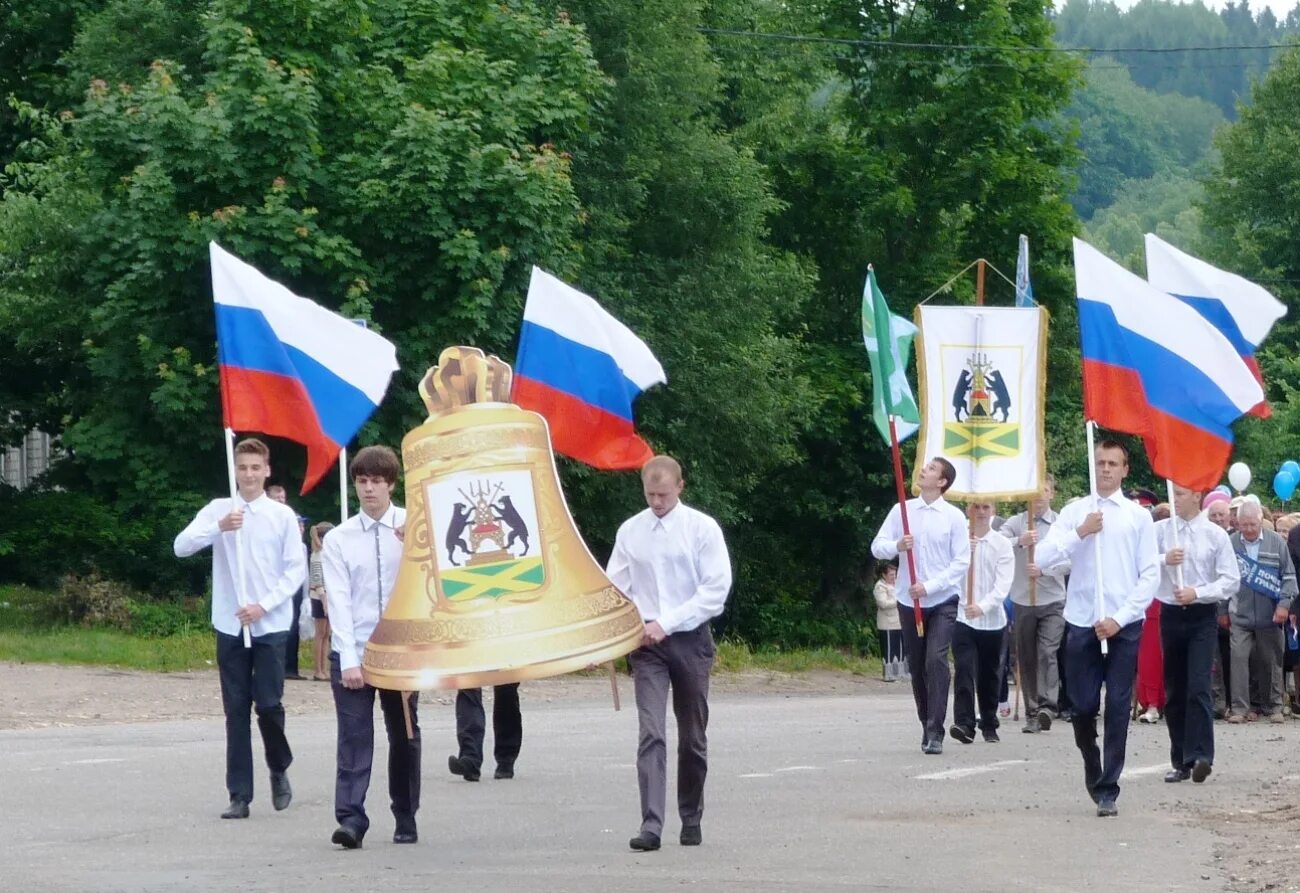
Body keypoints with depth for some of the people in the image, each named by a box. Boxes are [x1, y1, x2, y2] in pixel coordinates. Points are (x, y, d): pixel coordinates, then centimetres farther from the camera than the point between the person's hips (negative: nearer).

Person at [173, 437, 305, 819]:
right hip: (230, 627, 1)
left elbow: (296, 570, 0)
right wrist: (219, 528, -22)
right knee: (236, 711, 3)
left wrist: (263, 606, -11)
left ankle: (279, 771, 24)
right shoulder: (218, 510, 4)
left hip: (270, 626, -1)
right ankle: (239, 795, 5)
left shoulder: (282, 516, 1)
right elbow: (181, 546, -7)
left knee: (269, 704, -4)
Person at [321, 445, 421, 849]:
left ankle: (406, 820, 18)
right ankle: (350, 820, -14)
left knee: (404, 736, 8)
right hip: (353, 652, -1)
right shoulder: (338, 539, 2)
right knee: (354, 739, -9)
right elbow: (339, 601, -4)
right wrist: (349, 660, -13)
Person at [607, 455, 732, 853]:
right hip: (645, 643, 1)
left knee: (692, 738, 9)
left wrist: (666, 623, -15)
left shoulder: (702, 528, -3)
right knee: (651, 733, -13)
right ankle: (651, 825, -20)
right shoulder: (630, 531, 5)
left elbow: (716, 589, -8)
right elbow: (615, 590, 7)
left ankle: (691, 820, 24)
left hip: (690, 640, -1)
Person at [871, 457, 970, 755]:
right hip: (909, 602, 3)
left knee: (936, 660, -17)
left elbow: (961, 562, -5)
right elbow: (877, 547, 3)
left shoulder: (954, 516, -3)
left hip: (942, 601, -3)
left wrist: (929, 586, -15)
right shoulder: (902, 511, 5)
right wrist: (897, 546, -20)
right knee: (916, 666, 8)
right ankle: (927, 725, 23)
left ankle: (935, 733, -18)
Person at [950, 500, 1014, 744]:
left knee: (989, 675, 10)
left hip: (992, 619, 1)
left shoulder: (1002, 544, 2)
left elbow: (1003, 584, -6)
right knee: (964, 670, -15)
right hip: (962, 617, -1)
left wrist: (983, 606, -21)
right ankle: (964, 722, -22)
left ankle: (989, 725, 20)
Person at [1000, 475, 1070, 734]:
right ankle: (1032, 713, 12)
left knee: (1048, 653, -16)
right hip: (1023, 601, 2)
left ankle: (1048, 706, -24)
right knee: (1027, 659, 5)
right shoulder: (1015, 523, 5)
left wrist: (1043, 570, -20)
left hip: (1053, 600, -2)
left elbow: (1068, 563, -3)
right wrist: (1020, 541, -30)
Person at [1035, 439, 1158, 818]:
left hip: (1123, 626, -1)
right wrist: (1080, 533, -14)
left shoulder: (1139, 516, 4)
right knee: (1083, 706, 4)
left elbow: (1150, 575, 0)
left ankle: (1108, 789, 1)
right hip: (1081, 624, 1)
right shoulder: (1074, 512, 6)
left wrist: (1120, 619, -8)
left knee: (1118, 708, -3)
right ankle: (1092, 768, 30)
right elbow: (1043, 557, -3)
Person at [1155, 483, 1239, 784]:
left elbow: (1231, 580, -2)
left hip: (1202, 616, -3)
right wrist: (1164, 560, -19)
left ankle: (1199, 756, -19)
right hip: (1170, 614, 3)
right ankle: (1180, 761, 14)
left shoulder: (1215, 535, 0)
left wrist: (1197, 593, -14)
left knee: (1198, 686, -15)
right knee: (1174, 691, 7)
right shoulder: (1160, 530, 4)